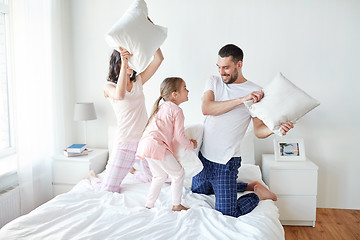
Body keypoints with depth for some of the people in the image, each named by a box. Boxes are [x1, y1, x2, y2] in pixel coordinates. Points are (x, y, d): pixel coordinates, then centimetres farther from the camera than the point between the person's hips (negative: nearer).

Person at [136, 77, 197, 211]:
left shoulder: (162, 107, 23)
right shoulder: (177, 111, -5)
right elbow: (179, 136, -6)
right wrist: (191, 145, 12)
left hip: (146, 144, 9)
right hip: (157, 146, -9)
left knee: (160, 176, 24)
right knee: (178, 173, 8)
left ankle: (149, 205, 29)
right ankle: (176, 205, 18)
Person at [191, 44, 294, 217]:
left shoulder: (255, 91, -7)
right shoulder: (214, 82, 1)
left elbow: (259, 130, -5)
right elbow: (206, 109, -18)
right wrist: (241, 99, -24)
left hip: (226, 161, -5)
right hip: (204, 154, 5)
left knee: (228, 213, -9)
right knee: (198, 191, 25)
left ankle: (258, 193, 19)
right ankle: (248, 186, 33)